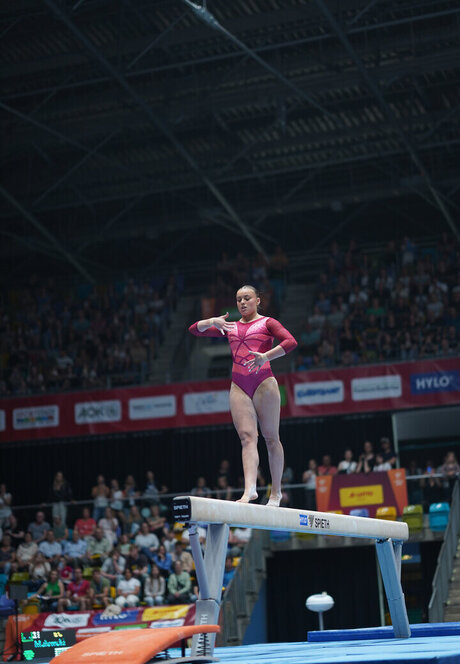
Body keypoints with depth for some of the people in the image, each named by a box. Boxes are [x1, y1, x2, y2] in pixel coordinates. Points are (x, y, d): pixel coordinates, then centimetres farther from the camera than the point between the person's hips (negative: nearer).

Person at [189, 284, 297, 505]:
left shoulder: (267, 323, 7)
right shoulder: (231, 327, 19)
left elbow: (290, 342, -9)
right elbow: (195, 329, 18)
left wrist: (266, 357, -22)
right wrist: (212, 322, -2)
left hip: (263, 381, -3)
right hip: (239, 385, 3)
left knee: (271, 437, 2)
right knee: (247, 436, -10)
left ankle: (276, 492, 9)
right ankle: (250, 489, -23)